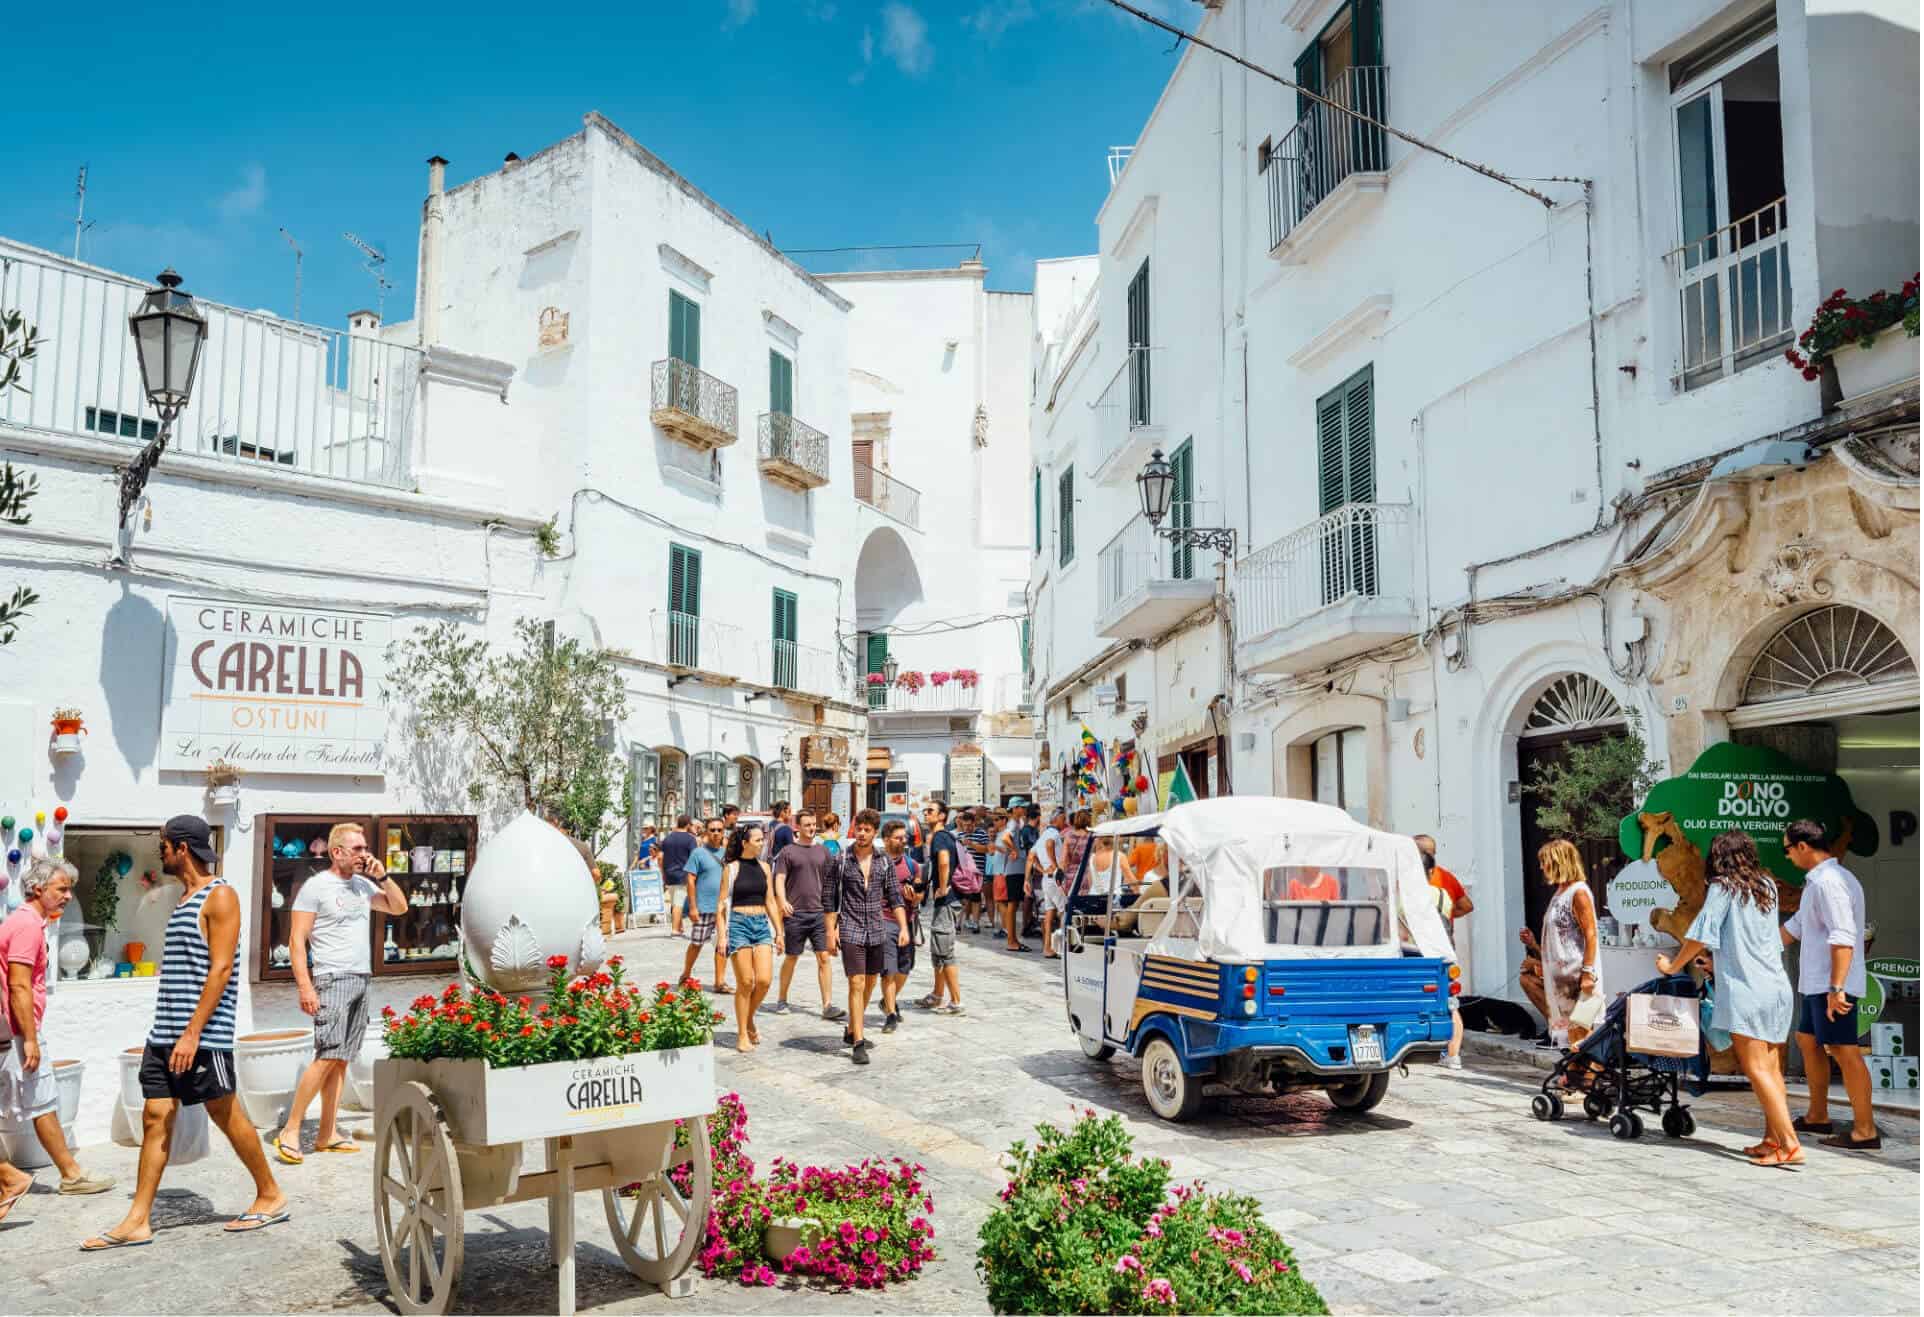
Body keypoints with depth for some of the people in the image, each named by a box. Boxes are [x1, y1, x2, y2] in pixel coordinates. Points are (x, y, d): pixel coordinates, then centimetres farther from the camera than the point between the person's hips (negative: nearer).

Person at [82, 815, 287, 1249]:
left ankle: (271, 1196, 15)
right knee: (155, 1117, 5)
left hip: (203, 1033, -8)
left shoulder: (219, 896, -11)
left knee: (227, 1115, 1)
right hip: (165, 1032, 8)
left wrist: (193, 1032, -22)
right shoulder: (184, 898, 17)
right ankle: (138, 1221, 9)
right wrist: (171, 1030, 18)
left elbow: (221, 969, -17)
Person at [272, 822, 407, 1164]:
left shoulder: (363, 885, 14)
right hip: (332, 979, -7)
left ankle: (327, 1134, 10)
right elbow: (296, 940, -9)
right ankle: (290, 1131, -6)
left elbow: (399, 907, 21)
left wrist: (382, 876, 6)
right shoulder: (316, 886, -6)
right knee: (328, 1056, -14)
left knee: (342, 1059, 6)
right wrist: (304, 986, -17)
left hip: (361, 979, 7)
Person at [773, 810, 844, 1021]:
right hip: (795, 914, -2)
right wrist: (782, 901, -21)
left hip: (820, 912, 2)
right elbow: (780, 880, -4)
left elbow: (831, 880, 16)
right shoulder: (788, 852, 2)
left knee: (824, 957, -4)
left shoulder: (823, 851, 11)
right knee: (791, 958, 9)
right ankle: (782, 1000, 25)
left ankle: (828, 1005, -5)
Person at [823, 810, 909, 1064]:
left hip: (877, 931, 4)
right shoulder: (841, 861, -3)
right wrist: (831, 931, -5)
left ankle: (851, 1031, 30)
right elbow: (831, 899, 0)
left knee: (870, 983, 12)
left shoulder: (884, 861, 5)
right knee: (857, 984, -11)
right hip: (850, 931, -4)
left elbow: (895, 897, 6)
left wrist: (903, 927, -3)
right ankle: (858, 1044, -10)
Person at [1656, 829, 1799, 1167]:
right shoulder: (1767, 887, 15)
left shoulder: (1723, 887, -5)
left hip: (1746, 989, -7)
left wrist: (1673, 965, 8)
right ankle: (1773, 1138, 13)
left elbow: (1701, 935, -7)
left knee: (1757, 1069, -8)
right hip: (1778, 987, 8)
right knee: (1772, 1068, 11)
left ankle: (1790, 1145, -13)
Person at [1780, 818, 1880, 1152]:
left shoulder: (1829, 882, -17)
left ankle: (1865, 1131, -4)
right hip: (1816, 983, 11)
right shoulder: (1817, 882, 17)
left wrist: (1836, 987, -27)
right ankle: (1818, 1116, 29)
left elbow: (1843, 938, -24)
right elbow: (1795, 927, 25)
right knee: (1808, 1041, 19)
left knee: (1844, 1050, -8)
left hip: (1832, 986, -11)